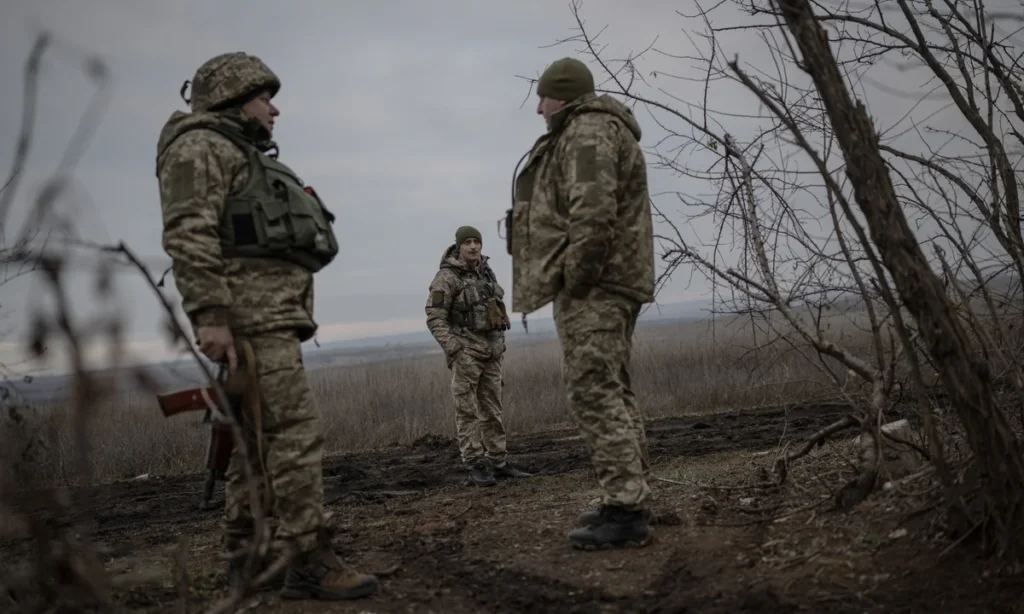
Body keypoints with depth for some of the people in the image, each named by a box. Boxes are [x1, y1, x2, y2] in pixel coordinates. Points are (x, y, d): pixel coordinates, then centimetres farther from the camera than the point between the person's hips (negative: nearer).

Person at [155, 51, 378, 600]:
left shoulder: (244, 158, 27)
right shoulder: (201, 145, -4)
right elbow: (188, 234, -17)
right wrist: (209, 316, -25)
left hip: (270, 314, 11)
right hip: (249, 312, -11)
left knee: (259, 437, 10)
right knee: (296, 432, -15)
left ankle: (247, 556, 16)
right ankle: (307, 561, -15)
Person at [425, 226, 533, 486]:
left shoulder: (485, 272, 11)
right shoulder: (446, 277, -10)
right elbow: (435, 318, -14)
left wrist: (501, 345, 15)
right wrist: (454, 350, -21)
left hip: (490, 350, 7)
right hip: (465, 351, -7)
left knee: (492, 409, 8)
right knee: (468, 410, -5)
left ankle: (498, 463, 13)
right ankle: (475, 467, -2)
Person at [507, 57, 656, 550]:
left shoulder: (588, 132, -10)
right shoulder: (598, 130, 25)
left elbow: (593, 213, -24)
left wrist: (574, 277, -19)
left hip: (593, 286, -11)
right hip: (612, 285, 11)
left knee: (594, 392, -12)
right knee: (612, 391, 14)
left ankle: (625, 509, -12)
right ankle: (631, 499, 20)